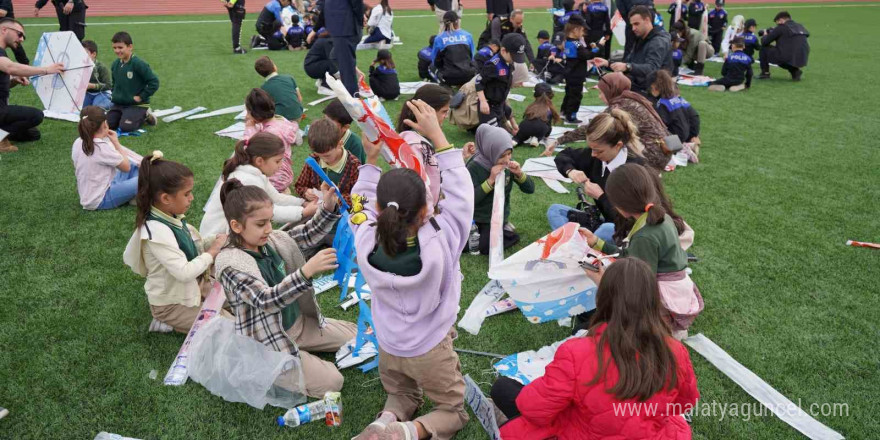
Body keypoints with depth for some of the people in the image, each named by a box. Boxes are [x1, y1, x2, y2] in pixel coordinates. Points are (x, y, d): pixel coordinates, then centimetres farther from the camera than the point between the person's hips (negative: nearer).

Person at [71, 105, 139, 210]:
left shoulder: (77, 143, -1)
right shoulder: (103, 148, -25)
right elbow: (126, 167, -11)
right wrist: (116, 143, -3)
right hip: (100, 200, -9)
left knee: (133, 165, 17)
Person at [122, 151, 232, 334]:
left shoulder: (172, 217, -5)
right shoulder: (157, 231, -31)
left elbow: (190, 245, 11)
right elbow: (185, 272, -34)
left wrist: (215, 240, -7)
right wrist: (212, 252, -21)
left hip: (191, 286, 9)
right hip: (171, 304, -8)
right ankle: (172, 323, 1)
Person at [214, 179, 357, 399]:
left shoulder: (272, 241, -4)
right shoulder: (230, 264, -26)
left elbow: (307, 236, 8)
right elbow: (265, 300, -37)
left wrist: (328, 208, -12)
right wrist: (307, 271, -51)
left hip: (301, 323, 8)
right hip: (270, 342, -8)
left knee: (356, 335, 11)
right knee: (330, 382, -16)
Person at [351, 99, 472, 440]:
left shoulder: (366, 244, -25)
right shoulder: (440, 245, -33)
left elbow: (362, 202, -3)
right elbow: (459, 193, -20)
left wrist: (370, 160, 0)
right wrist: (437, 136, -15)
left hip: (388, 347, 4)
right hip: (430, 350, -3)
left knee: (401, 395, 32)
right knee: (452, 411, 20)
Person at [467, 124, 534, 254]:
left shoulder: (508, 165, -4)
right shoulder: (475, 167, -17)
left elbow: (530, 189, 0)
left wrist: (519, 173, -19)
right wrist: (490, 180, -29)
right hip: (478, 220, -1)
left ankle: (503, 228, 10)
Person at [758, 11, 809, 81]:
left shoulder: (781, 27, -3)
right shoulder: (800, 27, 17)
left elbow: (764, 42, -2)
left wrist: (765, 35, 24)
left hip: (788, 59, -7)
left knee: (764, 48, 11)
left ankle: (765, 73, 15)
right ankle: (795, 71, 15)